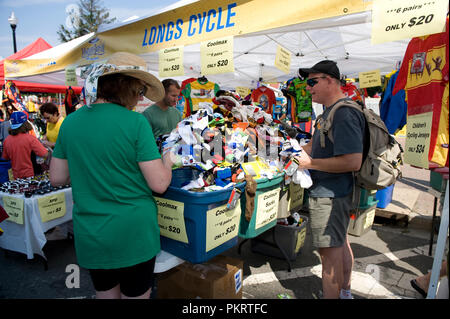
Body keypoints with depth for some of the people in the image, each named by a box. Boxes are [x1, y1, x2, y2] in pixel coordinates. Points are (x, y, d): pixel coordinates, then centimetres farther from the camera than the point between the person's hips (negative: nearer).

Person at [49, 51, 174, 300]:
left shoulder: (70, 122, -1)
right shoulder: (135, 122, -16)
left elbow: (57, 178, 6)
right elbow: (159, 184, -16)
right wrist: (167, 161, 3)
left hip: (89, 234, 5)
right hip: (133, 233, -5)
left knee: (105, 293, 25)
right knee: (136, 294, 16)